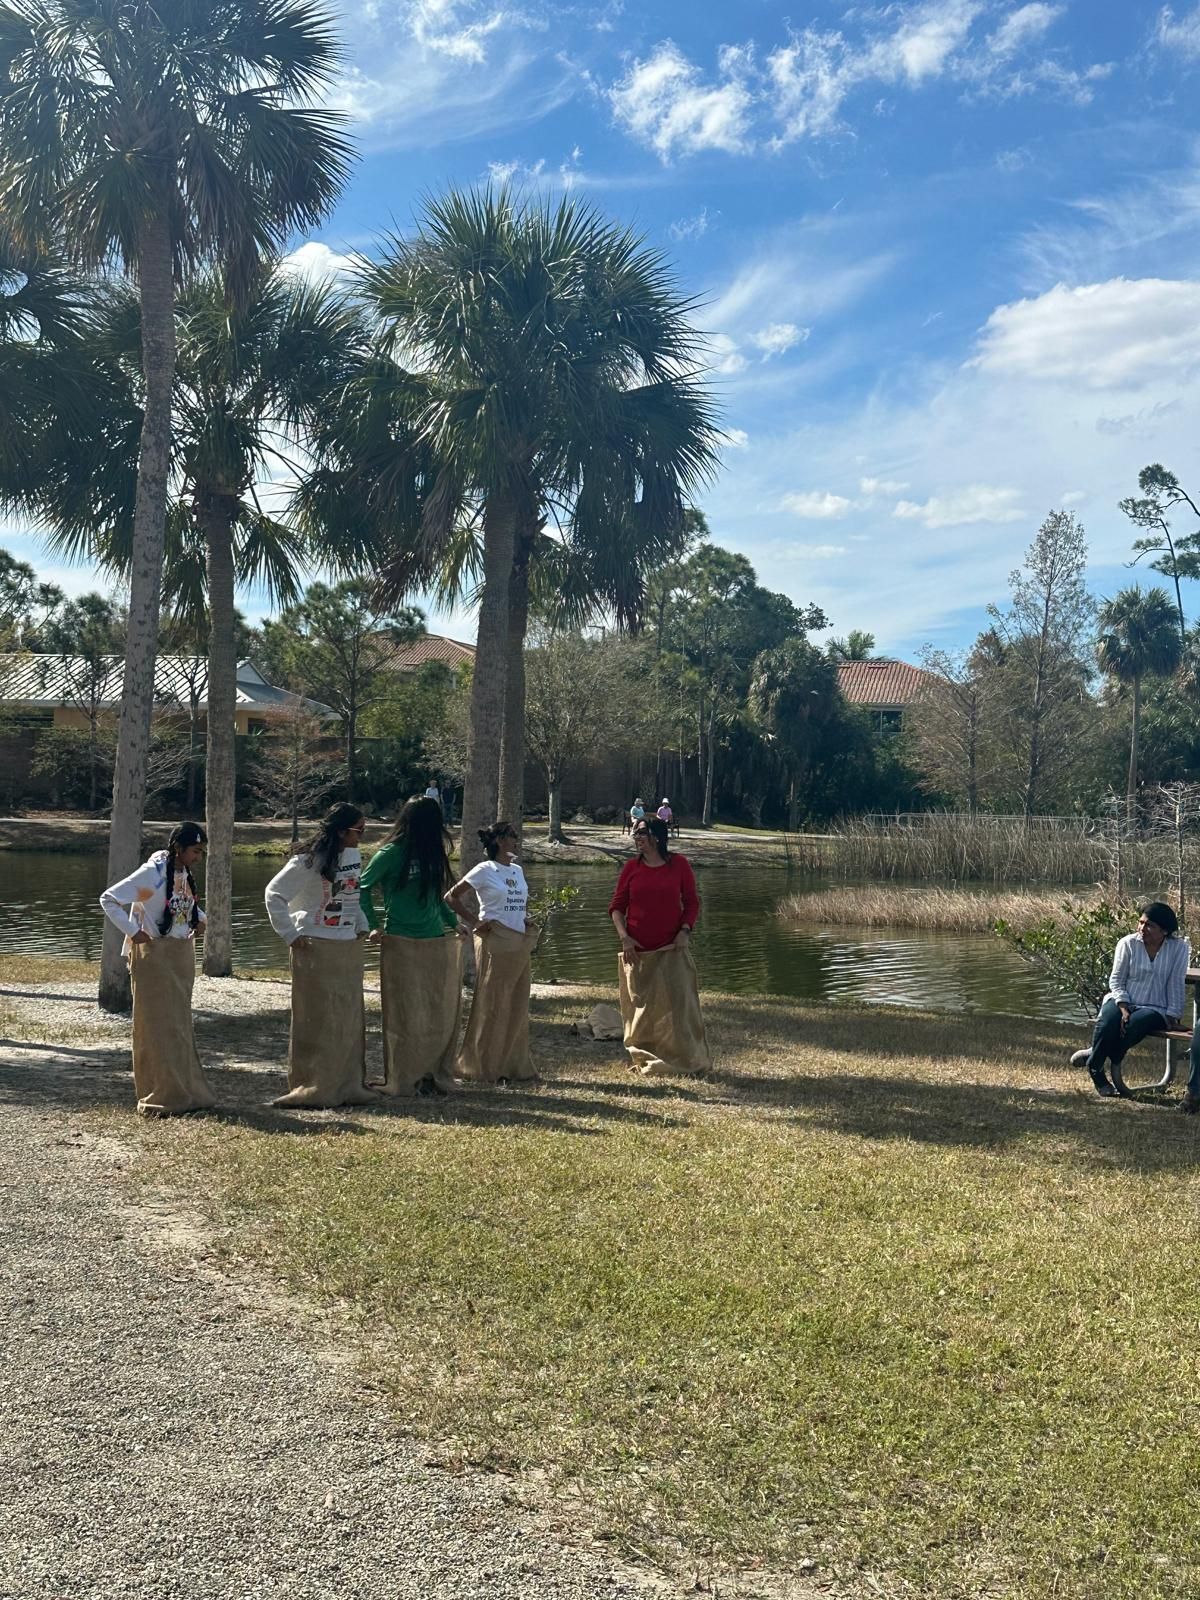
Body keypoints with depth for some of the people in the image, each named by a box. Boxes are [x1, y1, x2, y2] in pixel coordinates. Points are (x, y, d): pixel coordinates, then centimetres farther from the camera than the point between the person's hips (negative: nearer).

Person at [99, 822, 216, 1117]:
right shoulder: (152, 873, -16)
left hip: (182, 956, 8)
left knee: (180, 1025, 13)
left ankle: (186, 1092, 22)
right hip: (155, 955, -8)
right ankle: (161, 1098, 6)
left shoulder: (185, 874, 6)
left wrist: (200, 919, 8)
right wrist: (132, 932, -16)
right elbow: (109, 898, -15)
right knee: (158, 1026, -1)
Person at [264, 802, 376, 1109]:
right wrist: (290, 935, -11)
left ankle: (348, 1085, 18)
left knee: (350, 1018, 9)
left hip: (349, 948, 7)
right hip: (316, 949, -7)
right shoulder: (309, 862, -14)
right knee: (315, 1020, -1)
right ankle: (311, 1087, 8)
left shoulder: (355, 855, 7)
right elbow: (274, 894, -11)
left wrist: (363, 925, 14)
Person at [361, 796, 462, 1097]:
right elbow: (363, 888, -1)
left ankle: (436, 1076, 15)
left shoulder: (432, 853, 12)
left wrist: (454, 923, 18)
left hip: (438, 942, 6)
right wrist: (373, 926, -6)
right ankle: (404, 1081, 9)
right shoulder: (391, 853, -6)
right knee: (407, 1017, -1)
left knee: (443, 1014, 5)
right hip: (402, 945, -6)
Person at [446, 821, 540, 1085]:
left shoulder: (517, 869, 12)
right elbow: (451, 897, -6)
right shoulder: (485, 870, -7)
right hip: (495, 943, -6)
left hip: (519, 943, 6)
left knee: (517, 1008, 9)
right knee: (492, 1006, 0)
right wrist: (474, 922, -10)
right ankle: (484, 1067, 10)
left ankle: (514, 1067, 17)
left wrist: (527, 921, 10)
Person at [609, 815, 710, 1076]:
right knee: (641, 1007, 6)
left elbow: (692, 902, 4)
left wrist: (685, 931, -10)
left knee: (679, 1003, -1)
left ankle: (689, 1059, 9)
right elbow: (617, 906, 5)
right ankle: (644, 1059, 18)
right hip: (638, 951, 2)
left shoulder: (679, 864, -1)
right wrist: (624, 937, -8)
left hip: (672, 949, -1)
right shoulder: (631, 867, 3)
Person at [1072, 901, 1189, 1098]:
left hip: (1154, 1008, -1)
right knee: (1108, 1021, -33)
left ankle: (1094, 1058, -15)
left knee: (1137, 1023, -36)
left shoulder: (1179, 947, -1)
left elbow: (1176, 984, -1)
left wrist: (1172, 1015, -6)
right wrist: (1123, 1008, -14)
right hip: (1122, 1001, 1)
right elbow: (1116, 980, 0)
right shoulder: (1128, 943, 0)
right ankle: (1097, 1073, -12)